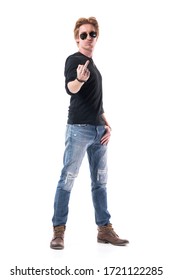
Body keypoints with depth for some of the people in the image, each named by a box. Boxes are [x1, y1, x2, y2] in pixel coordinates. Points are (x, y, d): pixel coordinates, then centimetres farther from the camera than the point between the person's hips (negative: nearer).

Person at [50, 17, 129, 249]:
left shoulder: (93, 65, 19)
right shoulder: (74, 59, -4)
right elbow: (70, 89, -23)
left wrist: (106, 124, 12)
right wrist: (79, 80, -45)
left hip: (98, 130, 8)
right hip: (79, 128, -8)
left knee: (100, 180, 9)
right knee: (68, 178, -6)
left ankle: (104, 229, 16)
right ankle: (59, 230, 0)